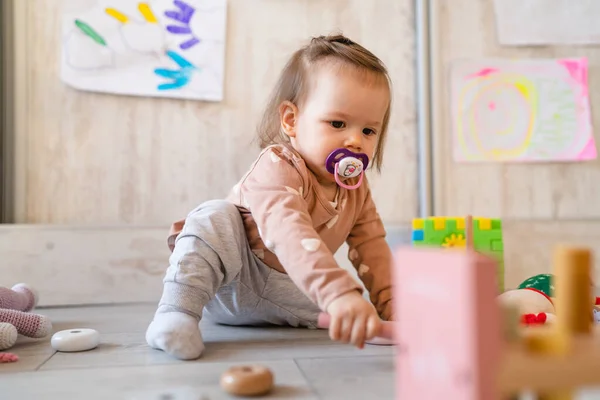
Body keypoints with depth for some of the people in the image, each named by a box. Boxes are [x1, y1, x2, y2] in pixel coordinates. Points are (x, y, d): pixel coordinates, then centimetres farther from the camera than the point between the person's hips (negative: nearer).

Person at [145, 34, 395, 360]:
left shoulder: (356, 187, -3)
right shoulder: (277, 168, -30)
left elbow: (373, 248, 0)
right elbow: (290, 236, -48)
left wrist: (392, 304, -13)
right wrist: (339, 293, -61)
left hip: (287, 298, 8)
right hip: (230, 288, -7)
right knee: (215, 218, -33)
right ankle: (176, 311, -33)